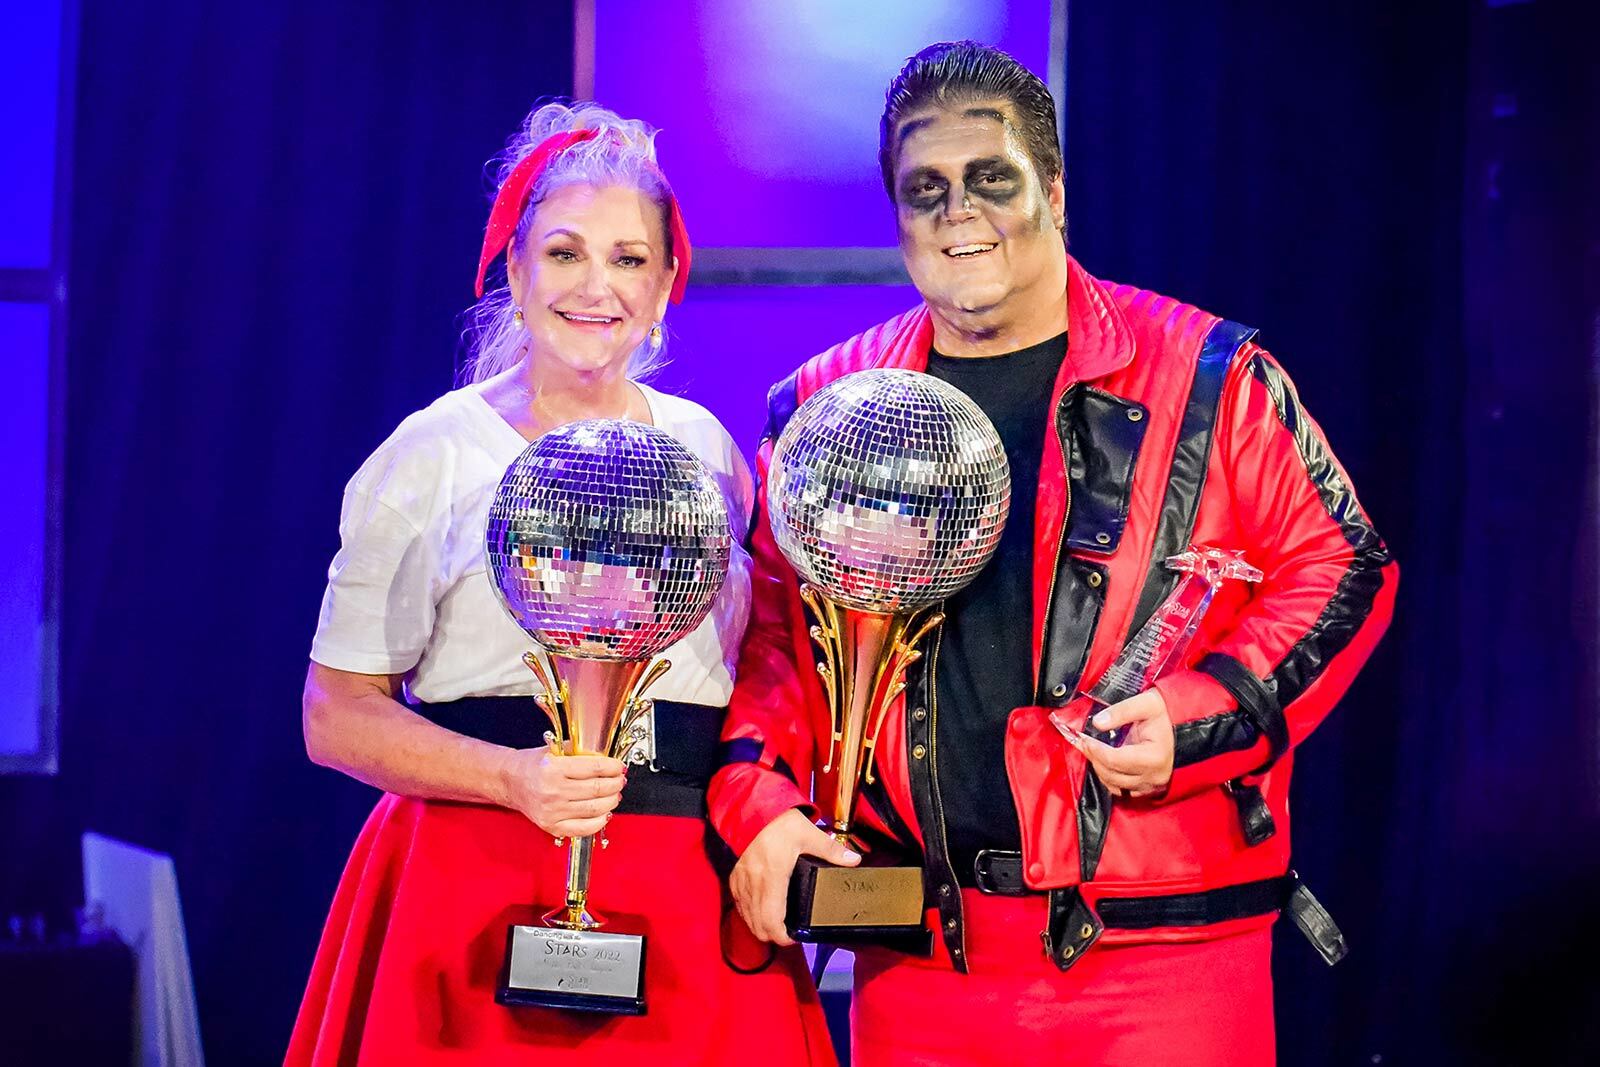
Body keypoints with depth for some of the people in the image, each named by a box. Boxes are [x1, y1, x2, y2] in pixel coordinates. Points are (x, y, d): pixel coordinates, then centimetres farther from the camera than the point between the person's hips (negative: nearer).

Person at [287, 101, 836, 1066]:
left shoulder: (706, 449, 10)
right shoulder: (436, 453, -2)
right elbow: (337, 714, -3)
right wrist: (511, 778, -17)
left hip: (688, 907, 4)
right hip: (480, 887, -3)